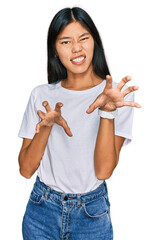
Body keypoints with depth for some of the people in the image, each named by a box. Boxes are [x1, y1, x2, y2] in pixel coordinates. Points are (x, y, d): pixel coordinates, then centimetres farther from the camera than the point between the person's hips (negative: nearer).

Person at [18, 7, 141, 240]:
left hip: (92, 214, -1)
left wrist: (107, 111, -27)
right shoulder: (41, 95, -3)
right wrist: (46, 125, -20)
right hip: (41, 210, 2)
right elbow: (26, 169, -5)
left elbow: (104, 171, -16)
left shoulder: (118, 93, -9)